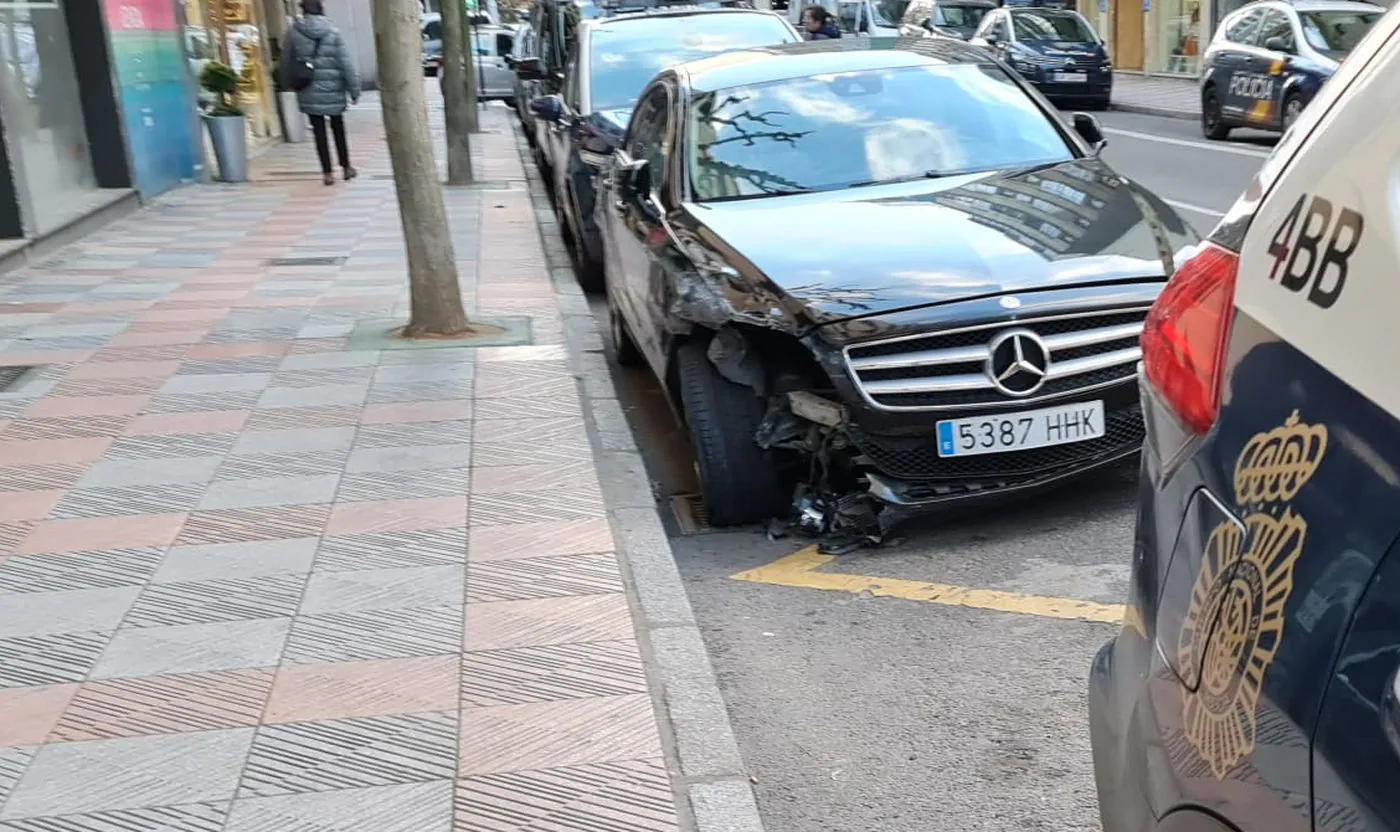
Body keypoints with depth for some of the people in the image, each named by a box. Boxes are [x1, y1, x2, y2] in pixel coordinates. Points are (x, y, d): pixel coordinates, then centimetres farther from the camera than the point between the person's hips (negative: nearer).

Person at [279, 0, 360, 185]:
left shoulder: (294, 33, -3)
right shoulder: (333, 32, -5)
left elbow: (286, 62, 5)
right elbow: (346, 63, -6)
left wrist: (288, 84, 21)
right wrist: (354, 89, 0)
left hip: (309, 92, 0)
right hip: (333, 91, 0)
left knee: (319, 131, 6)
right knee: (338, 128, 16)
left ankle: (327, 172, 4)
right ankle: (346, 167, 24)